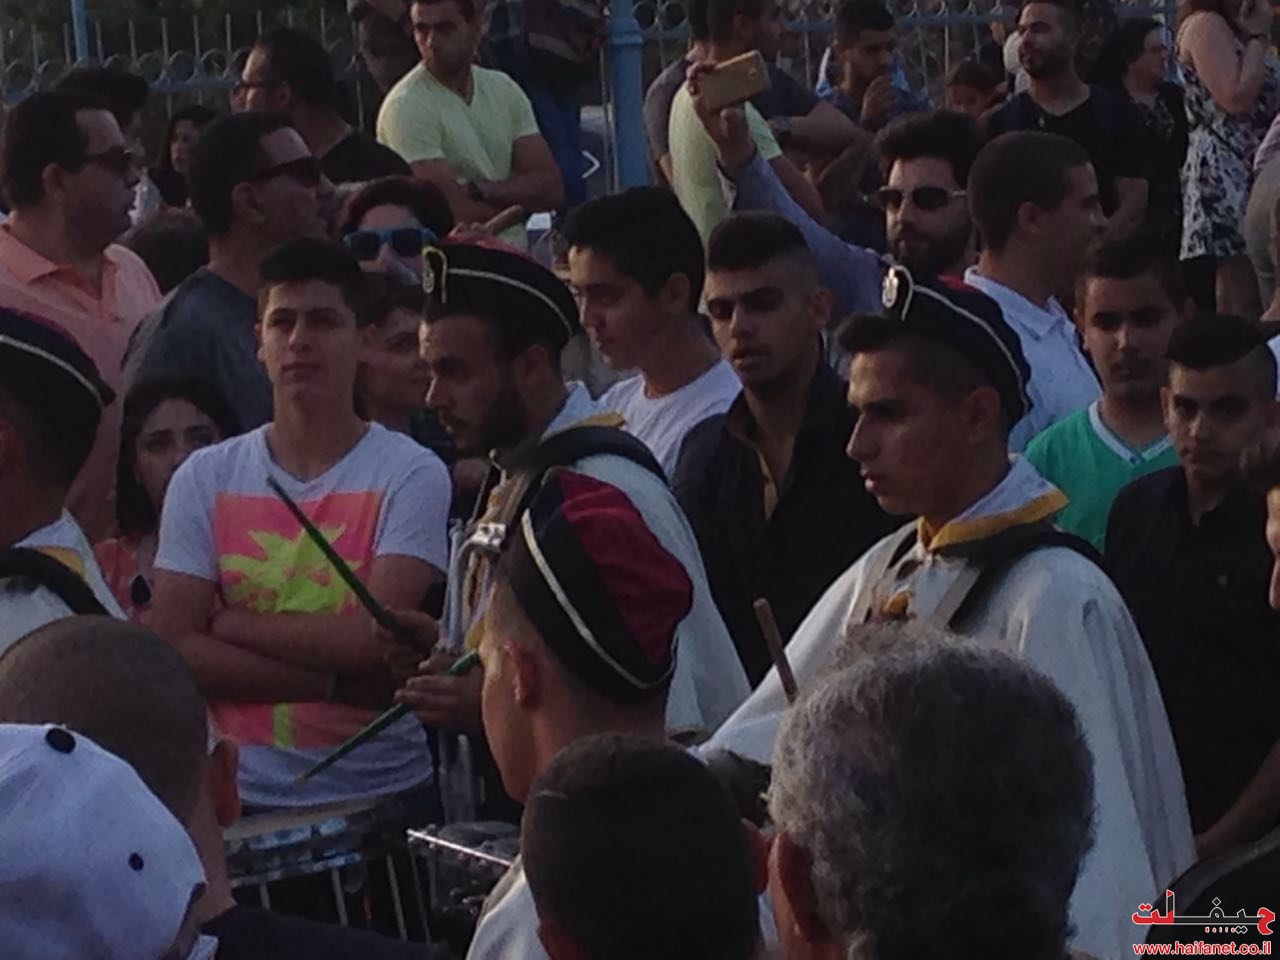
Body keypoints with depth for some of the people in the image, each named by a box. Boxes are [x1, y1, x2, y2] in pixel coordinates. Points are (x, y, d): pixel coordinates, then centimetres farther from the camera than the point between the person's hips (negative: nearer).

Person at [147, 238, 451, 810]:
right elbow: (172, 650, -4)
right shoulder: (205, 478, 5)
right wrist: (336, 683, -11)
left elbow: (376, 639, -14)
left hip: (382, 793, -2)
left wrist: (230, 623, -6)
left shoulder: (411, 475, -3)